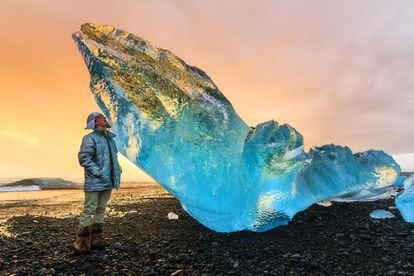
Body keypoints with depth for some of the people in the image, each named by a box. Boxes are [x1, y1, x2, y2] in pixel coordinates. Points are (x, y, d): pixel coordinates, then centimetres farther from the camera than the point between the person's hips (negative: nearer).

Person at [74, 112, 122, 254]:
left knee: (101, 210, 13)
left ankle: (96, 239, 24)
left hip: (108, 181, 8)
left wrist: (117, 172, 9)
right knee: (89, 210, -3)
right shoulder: (90, 138, -8)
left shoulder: (110, 138, 15)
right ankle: (81, 242, 8)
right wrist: (98, 173, -20)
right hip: (95, 182, -8)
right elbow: (84, 158, -16)